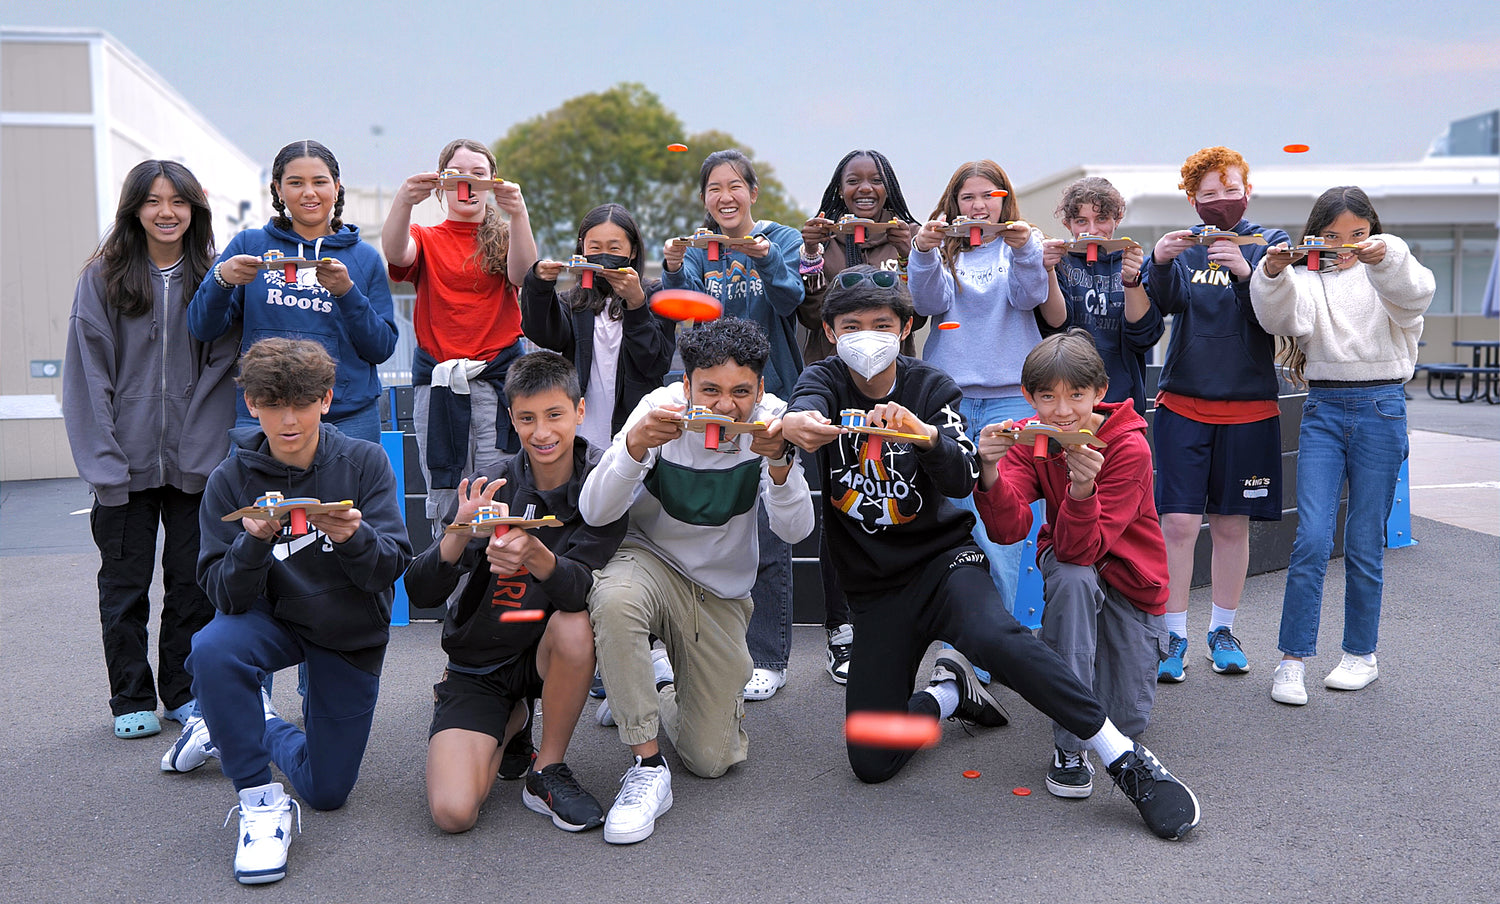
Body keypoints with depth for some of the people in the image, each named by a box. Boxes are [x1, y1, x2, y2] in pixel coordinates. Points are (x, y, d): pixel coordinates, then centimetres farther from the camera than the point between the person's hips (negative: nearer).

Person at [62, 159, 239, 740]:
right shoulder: (103, 279, 1)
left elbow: (225, 361, 2)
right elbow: (89, 373, -2)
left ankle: (185, 692, 23)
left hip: (196, 459, 1)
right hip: (127, 463, -1)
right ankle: (132, 701, 21)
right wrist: (102, 457, -10)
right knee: (126, 584, 7)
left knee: (193, 581, 9)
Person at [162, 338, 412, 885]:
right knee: (213, 650, -36)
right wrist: (254, 541, -38)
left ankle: (249, 729, 37)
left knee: (327, 792, 6)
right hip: (275, 617, 0)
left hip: (351, 634, 1)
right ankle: (260, 800, -17)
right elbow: (227, 597, -17)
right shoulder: (231, 480, -13)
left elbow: (391, 568, -19)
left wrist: (353, 537, -41)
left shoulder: (363, 462, -15)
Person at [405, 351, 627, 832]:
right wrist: (459, 533, -37)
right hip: (478, 665, 1)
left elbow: (579, 588, -26)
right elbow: (420, 593, -17)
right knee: (453, 812, -17)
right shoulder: (491, 487, -13)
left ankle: (548, 771, -10)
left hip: (549, 653, 0)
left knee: (575, 624, -35)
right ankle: (511, 721, 18)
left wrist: (535, 554, -48)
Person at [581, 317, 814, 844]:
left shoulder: (772, 420, -17)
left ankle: (661, 684, 32)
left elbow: (794, 531, -26)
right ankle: (647, 765, -23)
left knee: (711, 760, -1)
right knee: (614, 599, -40)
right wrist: (635, 444, -45)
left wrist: (779, 459, -45)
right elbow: (594, 514, -27)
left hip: (720, 595, 2)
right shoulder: (660, 410, -20)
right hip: (650, 561, -1)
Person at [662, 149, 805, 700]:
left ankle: (768, 659, 8)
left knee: (766, 531, -3)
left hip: (769, 394, -3)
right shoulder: (699, 249, 10)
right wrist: (674, 272, -25)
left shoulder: (781, 239, 2)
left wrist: (765, 259, -33)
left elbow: (791, 299, -15)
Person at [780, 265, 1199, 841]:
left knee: (993, 635, -37)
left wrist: (925, 433, -38)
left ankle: (1129, 761, -27)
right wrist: (795, 422, -51)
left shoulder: (930, 387, -1)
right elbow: (808, 405, -26)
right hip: (873, 587, 2)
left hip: (941, 558, -2)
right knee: (872, 763, -4)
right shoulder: (826, 379, 1)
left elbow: (962, 480, -17)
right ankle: (953, 690, 23)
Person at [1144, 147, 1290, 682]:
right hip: (1184, 403, 0)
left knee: (1232, 524, 8)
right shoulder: (1184, 244, 5)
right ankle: (1174, 635, 6)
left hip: (1248, 405, 1)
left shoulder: (1270, 244, 4)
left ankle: (1222, 630, 24)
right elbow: (1166, 304, -12)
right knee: (1178, 522, -5)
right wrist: (1160, 263, -31)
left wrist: (1245, 274, -23)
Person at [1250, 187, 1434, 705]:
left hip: (1380, 408, 0)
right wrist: (1274, 273, -31)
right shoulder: (1307, 278, 9)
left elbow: (1416, 293, -17)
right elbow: (1282, 316, -12)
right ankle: (1293, 660, -1)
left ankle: (1362, 654, 21)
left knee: (1365, 541, 5)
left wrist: (1384, 258, -35)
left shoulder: (1388, 271, 7)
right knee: (1312, 539, -8)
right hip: (1323, 409, 0)